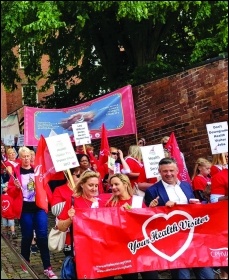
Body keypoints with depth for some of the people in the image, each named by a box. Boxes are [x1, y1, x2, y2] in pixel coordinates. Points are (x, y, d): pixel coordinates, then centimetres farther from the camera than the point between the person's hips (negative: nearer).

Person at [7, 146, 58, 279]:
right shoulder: (16, 171, -1)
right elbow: (11, 192, -1)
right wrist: (17, 187, -19)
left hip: (39, 206, 2)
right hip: (25, 208, -2)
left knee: (42, 236, -2)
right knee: (27, 236, 7)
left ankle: (48, 268, 1)